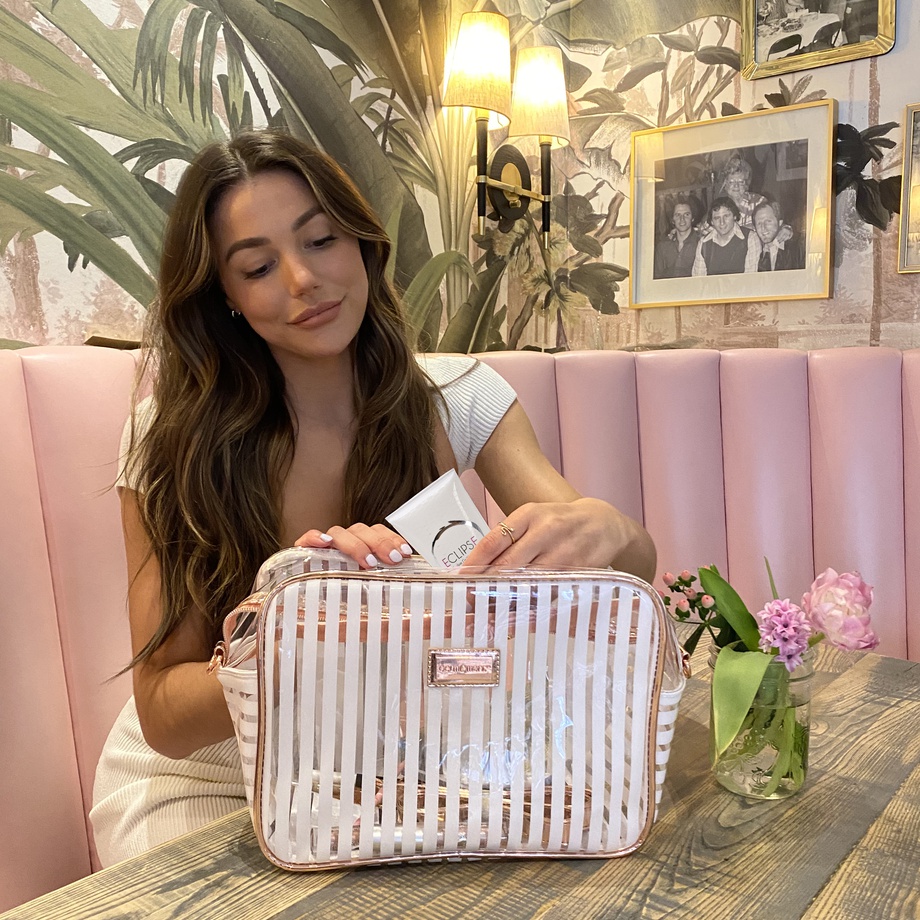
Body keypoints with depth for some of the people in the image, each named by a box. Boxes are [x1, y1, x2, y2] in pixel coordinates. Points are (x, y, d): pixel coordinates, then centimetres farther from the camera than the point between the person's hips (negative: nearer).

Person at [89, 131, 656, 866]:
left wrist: (605, 530, -41)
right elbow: (163, 714, -17)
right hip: (202, 779, -1)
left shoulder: (456, 400, -10)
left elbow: (638, 562, -17)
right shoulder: (171, 439, -16)